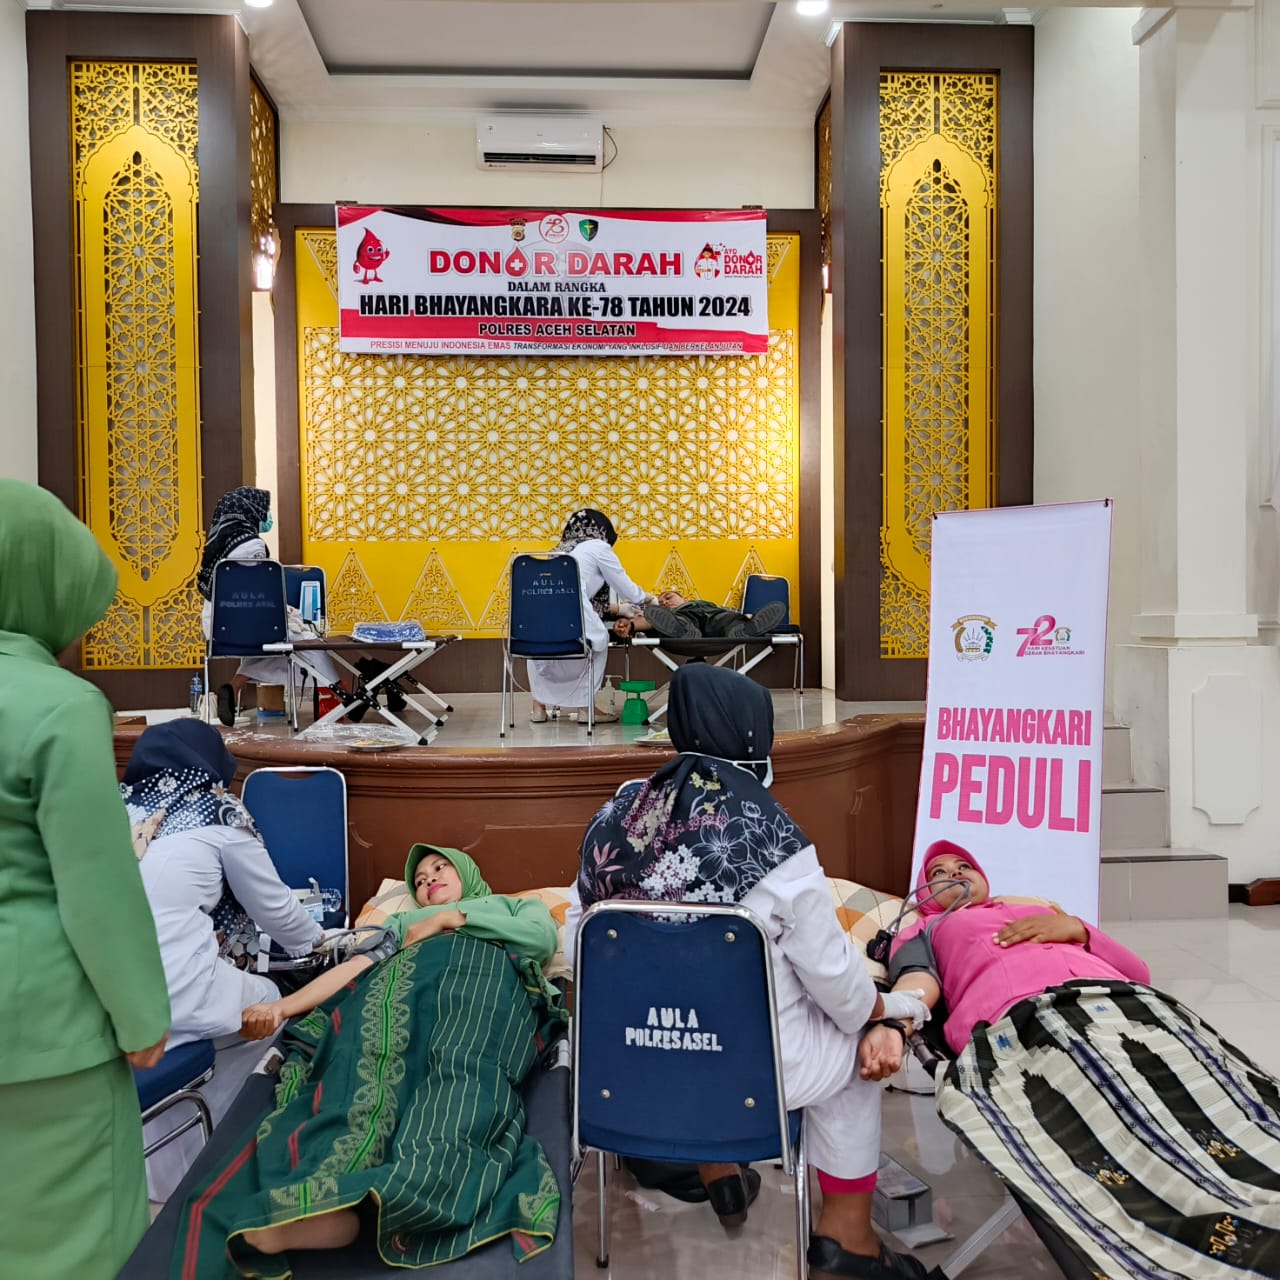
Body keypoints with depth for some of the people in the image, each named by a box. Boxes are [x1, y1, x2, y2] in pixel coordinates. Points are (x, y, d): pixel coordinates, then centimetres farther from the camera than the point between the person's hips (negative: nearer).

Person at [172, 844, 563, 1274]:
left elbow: (544, 938, 13)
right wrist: (283, 1005, 5)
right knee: (374, 1063, -34)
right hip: (408, 978, 3)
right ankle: (336, 1205, -59)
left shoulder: (512, 904, 37)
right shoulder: (404, 921, 42)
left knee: (465, 1070, -38)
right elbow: (355, 965, 23)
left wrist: (455, 917, 13)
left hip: (488, 972, -2)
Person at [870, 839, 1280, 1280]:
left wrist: (1075, 928, 10)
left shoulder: (1042, 913, 38)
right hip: (1022, 1023, -4)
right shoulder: (925, 929, 30)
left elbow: (1138, 971, 27)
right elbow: (918, 982, 7)